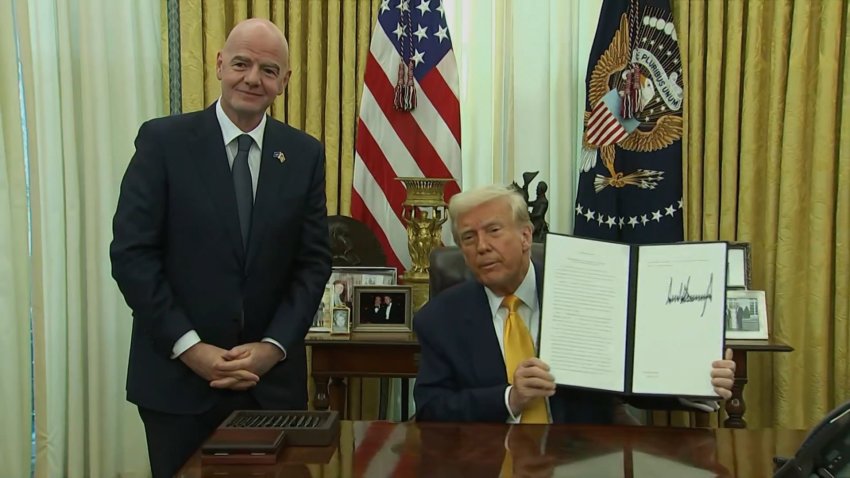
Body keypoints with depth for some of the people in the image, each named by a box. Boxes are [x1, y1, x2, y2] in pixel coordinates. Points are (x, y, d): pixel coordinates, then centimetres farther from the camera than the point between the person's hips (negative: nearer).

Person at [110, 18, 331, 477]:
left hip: (272, 377, 2)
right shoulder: (163, 140, -5)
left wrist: (273, 347, -9)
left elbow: (314, 261, 2)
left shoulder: (304, 154, 3)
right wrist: (191, 348, -13)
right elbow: (131, 253, -8)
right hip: (176, 374, -2)